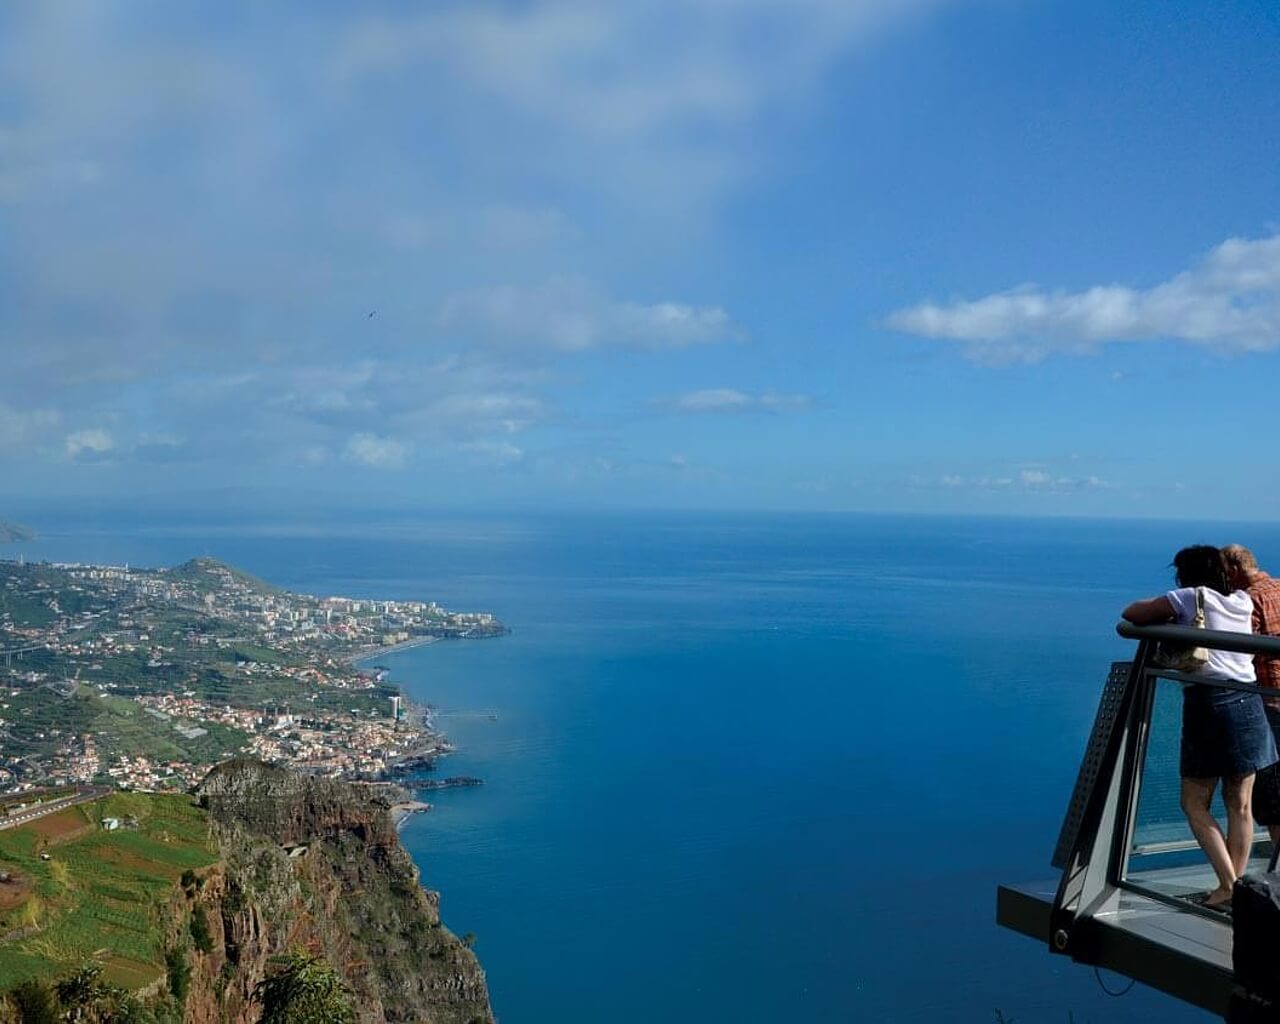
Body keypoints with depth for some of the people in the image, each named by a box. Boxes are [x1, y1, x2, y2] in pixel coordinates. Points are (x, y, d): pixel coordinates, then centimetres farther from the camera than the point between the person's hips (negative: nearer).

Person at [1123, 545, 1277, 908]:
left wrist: (1164, 617, 20)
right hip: (1247, 702, 5)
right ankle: (1236, 884, 12)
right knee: (1240, 804, 9)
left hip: (1208, 701, -5)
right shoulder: (1244, 601, 14)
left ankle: (1228, 886, -3)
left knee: (1195, 803, 3)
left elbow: (1130, 614, 3)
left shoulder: (1189, 598, -1)